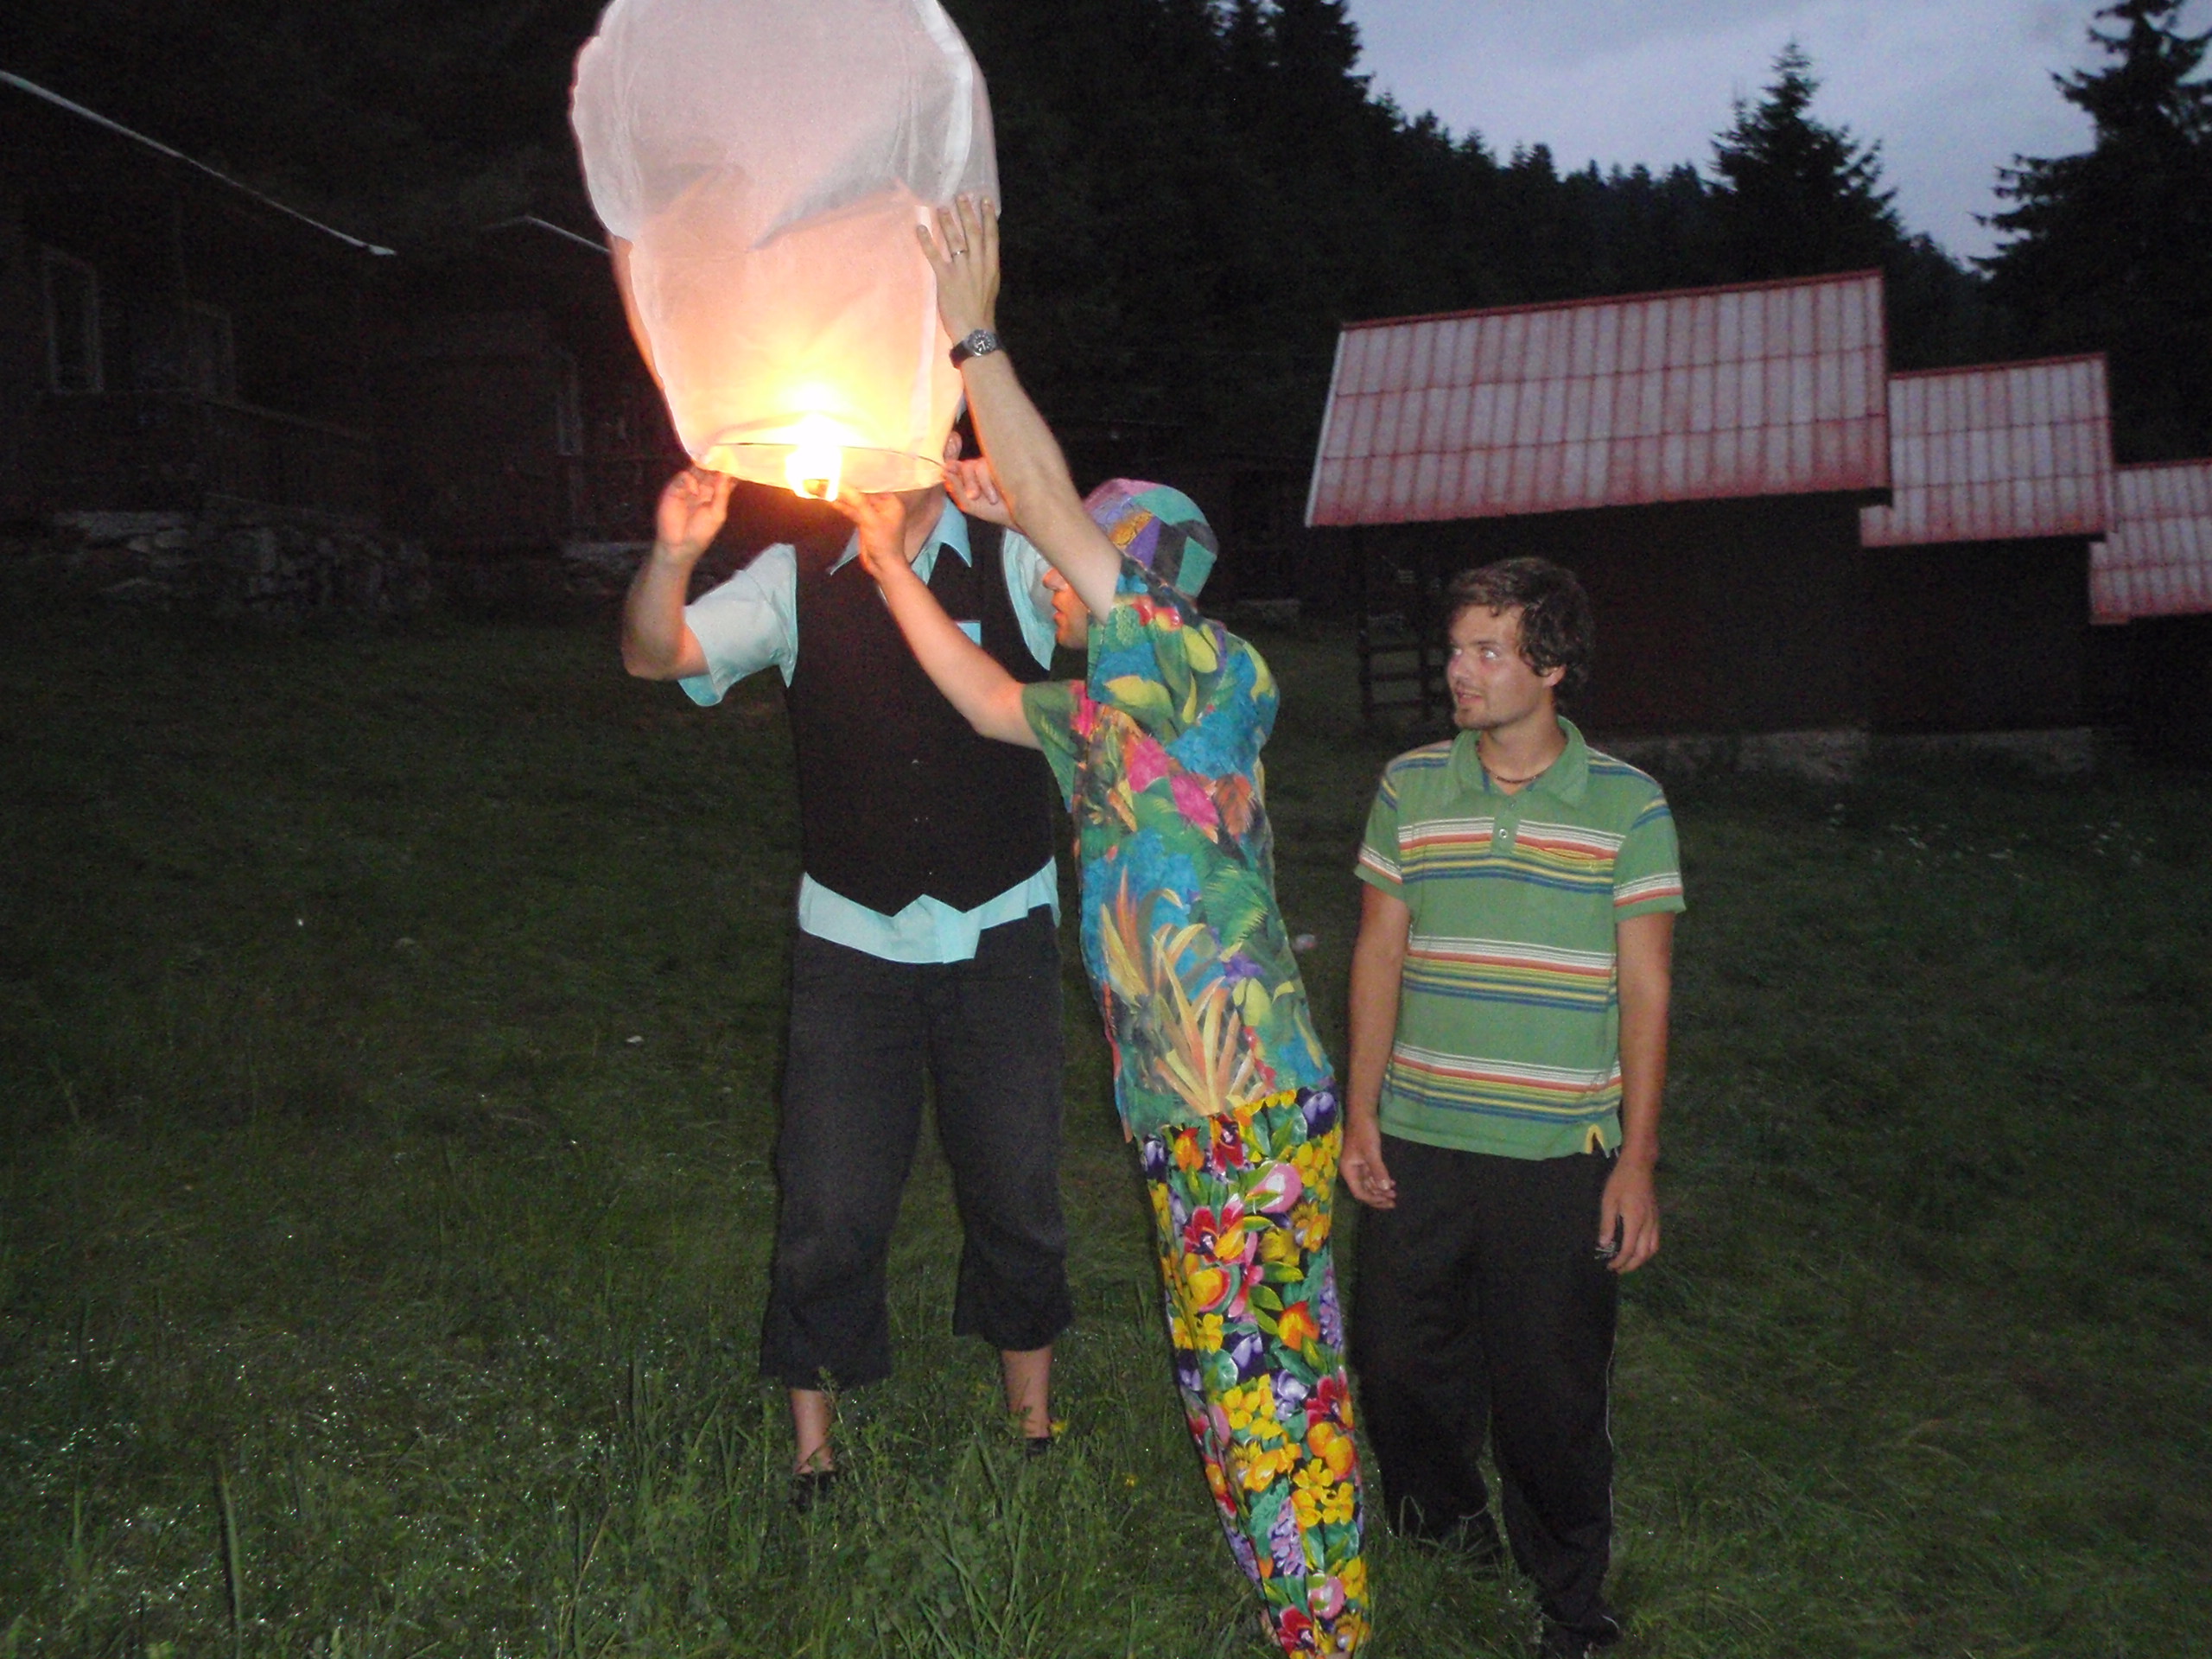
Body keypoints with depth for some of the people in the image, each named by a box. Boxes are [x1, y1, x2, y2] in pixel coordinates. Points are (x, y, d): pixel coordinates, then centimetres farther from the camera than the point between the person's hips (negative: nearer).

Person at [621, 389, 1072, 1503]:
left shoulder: (1011, 563, -3)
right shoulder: (797, 577, 0)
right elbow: (656, 655, -7)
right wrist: (672, 556, -28)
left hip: (1000, 932, 0)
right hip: (851, 939, 0)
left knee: (1018, 1197, 12)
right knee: (828, 1212, 4)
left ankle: (1034, 1427, 33)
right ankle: (811, 1453, 24)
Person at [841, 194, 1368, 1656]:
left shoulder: (1210, 673, -10)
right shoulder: (1112, 718, 15)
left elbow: (1051, 507, -15)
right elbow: (989, 701, 30)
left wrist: (976, 335, -10)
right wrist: (891, 565, 29)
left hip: (1249, 1104, -10)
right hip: (1184, 1105, 10)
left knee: (1269, 1385, -4)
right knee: (1228, 1379, 17)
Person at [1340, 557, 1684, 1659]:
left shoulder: (1627, 806, -3)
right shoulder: (1410, 786, 3)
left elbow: (1644, 990, -1)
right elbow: (1379, 952, 7)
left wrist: (1636, 1159, -3)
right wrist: (1360, 1112, 3)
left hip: (1559, 1154, -2)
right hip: (1417, 1143, 3)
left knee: (1550, 1392, 6)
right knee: (1399, 1361, 11)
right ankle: (1443, 1525, 41)